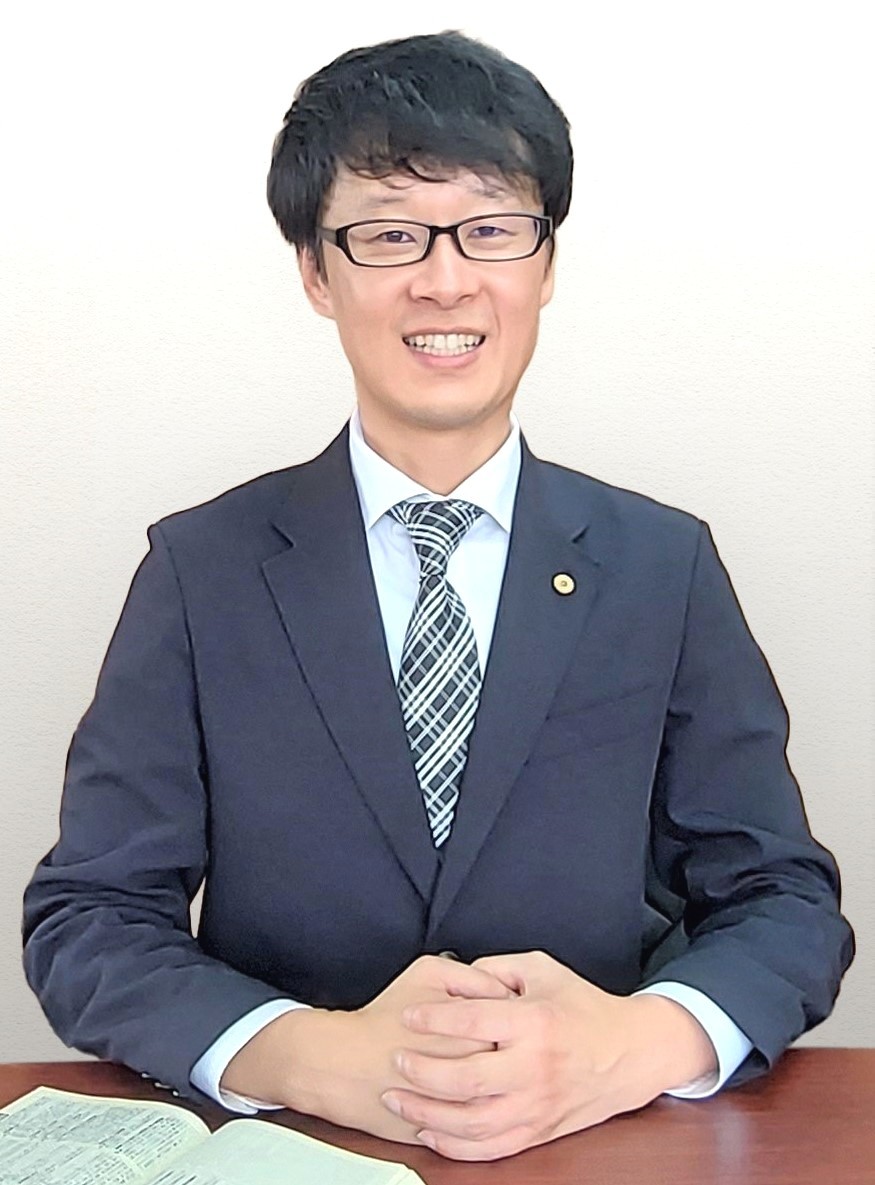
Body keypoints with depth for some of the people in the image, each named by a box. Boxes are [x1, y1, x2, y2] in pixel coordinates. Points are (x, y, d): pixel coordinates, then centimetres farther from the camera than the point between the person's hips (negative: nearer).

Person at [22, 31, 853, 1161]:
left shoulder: (664, 566, 2)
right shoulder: (201, 569, -1)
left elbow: (784, 898, 2)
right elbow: (85, 920, -3)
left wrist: (641, 1039, -19)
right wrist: (322, 1057, -21)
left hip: (601, 1145, 2)